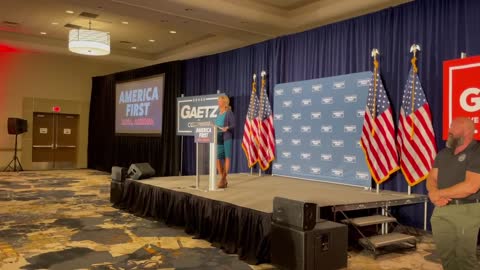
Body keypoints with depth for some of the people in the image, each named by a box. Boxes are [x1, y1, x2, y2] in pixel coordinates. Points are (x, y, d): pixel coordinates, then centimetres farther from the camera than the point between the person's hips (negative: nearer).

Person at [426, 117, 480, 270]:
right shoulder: (443, 154, 14)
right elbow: (431, 178, 13)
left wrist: (438, 193, -10)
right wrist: (435, 194, -11)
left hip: (466, 211, -6)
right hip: (441, 210, 6)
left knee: (465, 257, -2)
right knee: (446, 255, 11)